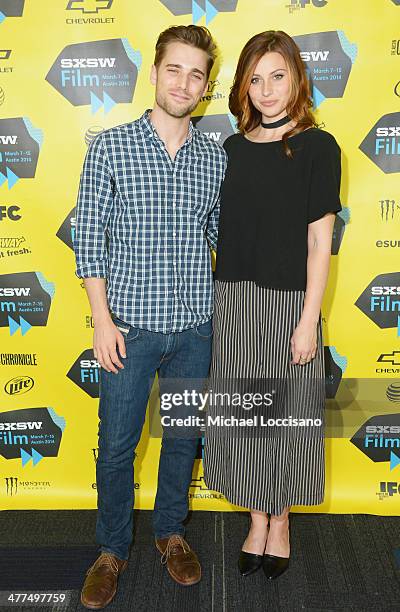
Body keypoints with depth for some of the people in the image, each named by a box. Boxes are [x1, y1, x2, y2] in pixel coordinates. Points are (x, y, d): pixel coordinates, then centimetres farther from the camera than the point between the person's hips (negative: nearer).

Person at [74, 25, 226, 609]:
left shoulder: (216, 156, 4)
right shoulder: (110, 146, -4)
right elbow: (90, 238, -4)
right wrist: (102, 320, -9)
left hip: (195, 326, 3)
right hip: (130, 325, -2)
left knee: (184, 436, 16)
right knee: (118, 443, 9)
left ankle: (171, 532, 39)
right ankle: (112, 549, 32)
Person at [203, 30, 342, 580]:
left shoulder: (317, 146, -4)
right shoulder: (234, 148, 9)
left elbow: (319, 239, -8)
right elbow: (224, 231, 10)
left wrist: (309, 320, -12)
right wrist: (217, 302, 7)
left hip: (287, 302, -4)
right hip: (233, 300, 4)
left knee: (284, 415, 7)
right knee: (241, 415, 10)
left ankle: (280, 525, 30)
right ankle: (257, 524, 30)